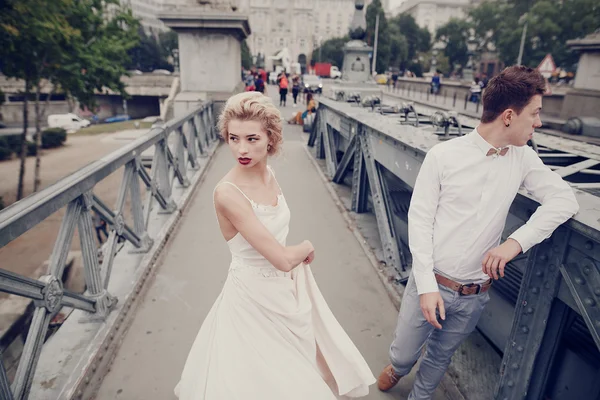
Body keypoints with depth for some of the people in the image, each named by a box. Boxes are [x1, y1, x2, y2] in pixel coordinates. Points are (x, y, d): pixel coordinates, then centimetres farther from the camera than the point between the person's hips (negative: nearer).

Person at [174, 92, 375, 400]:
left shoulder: (268, 174, -5)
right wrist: (308, 247, -10)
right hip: (253, 297, -6)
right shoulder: (228, 192, -29)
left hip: (285, 289, 7)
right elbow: (282, 258, -28)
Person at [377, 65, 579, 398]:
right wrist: (427, 285, -16)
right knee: (404, 352, 14)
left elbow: (565, 200, -3)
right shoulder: (444, 155, -14)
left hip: (476, 294, 3)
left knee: (440, 356, 22)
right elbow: (419, 220, -13)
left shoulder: (523, 159, -1)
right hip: (431, 283, -3)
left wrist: (517, 241, -19)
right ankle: (397, 368, 51)